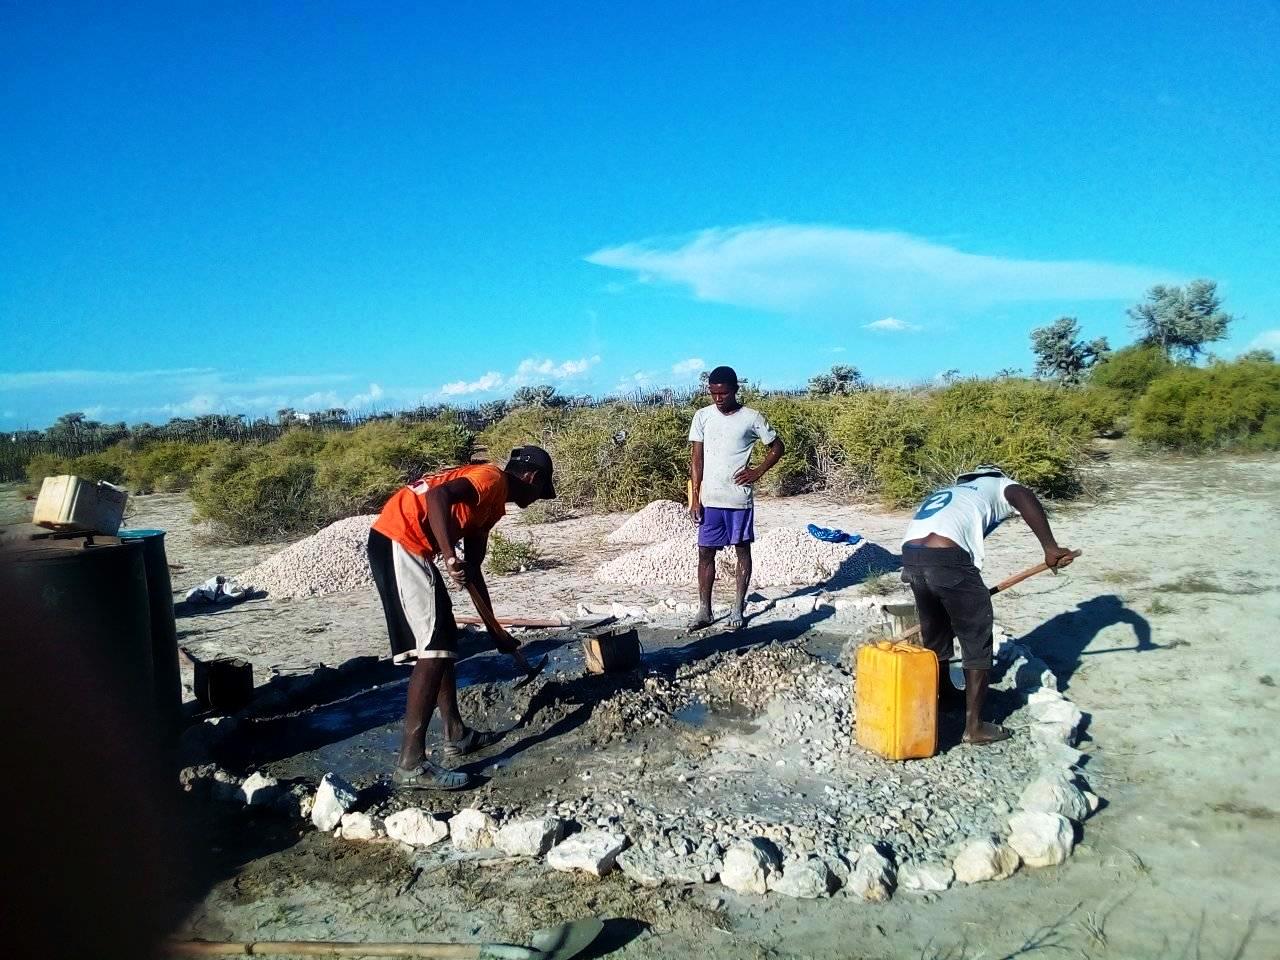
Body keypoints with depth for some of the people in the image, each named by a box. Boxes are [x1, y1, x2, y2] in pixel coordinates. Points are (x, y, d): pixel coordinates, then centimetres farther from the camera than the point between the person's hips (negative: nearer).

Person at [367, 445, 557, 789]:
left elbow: (473, 571, 25)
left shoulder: (492, 501, 22)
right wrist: (450, 556, -33)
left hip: (399, 546, 10)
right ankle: (411, 764, -10)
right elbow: (438, 495, -25)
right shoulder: (492, 477, -5)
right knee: (434, 648, -11)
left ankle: (456, 734, 27)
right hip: (399, 542, -10)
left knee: (443, 641, 17)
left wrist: (497, 632, 28)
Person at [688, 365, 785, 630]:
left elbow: (777, 447, 6)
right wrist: (695, 496, -2)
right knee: (705, 553, 4)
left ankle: (737, 609, 18)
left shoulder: (751, 418, -4)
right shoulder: (702, 417, 1)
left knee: (742, 551, 7)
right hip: (709, 499, 2)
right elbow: (696, 458, 2)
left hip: (739, 498, -1)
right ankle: (704, 610, 13)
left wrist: (758, 472, -6)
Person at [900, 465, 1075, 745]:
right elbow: (1023, 496, -5)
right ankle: (974, 726, 18)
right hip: (948, 559, -6)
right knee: (977, 642, 11)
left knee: (934, 633, 28)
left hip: (910, 557, 6)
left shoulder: (944, 493, 38)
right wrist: (1050, 547, -10)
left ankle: (946, 692, 49)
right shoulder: (996, 485, 20)